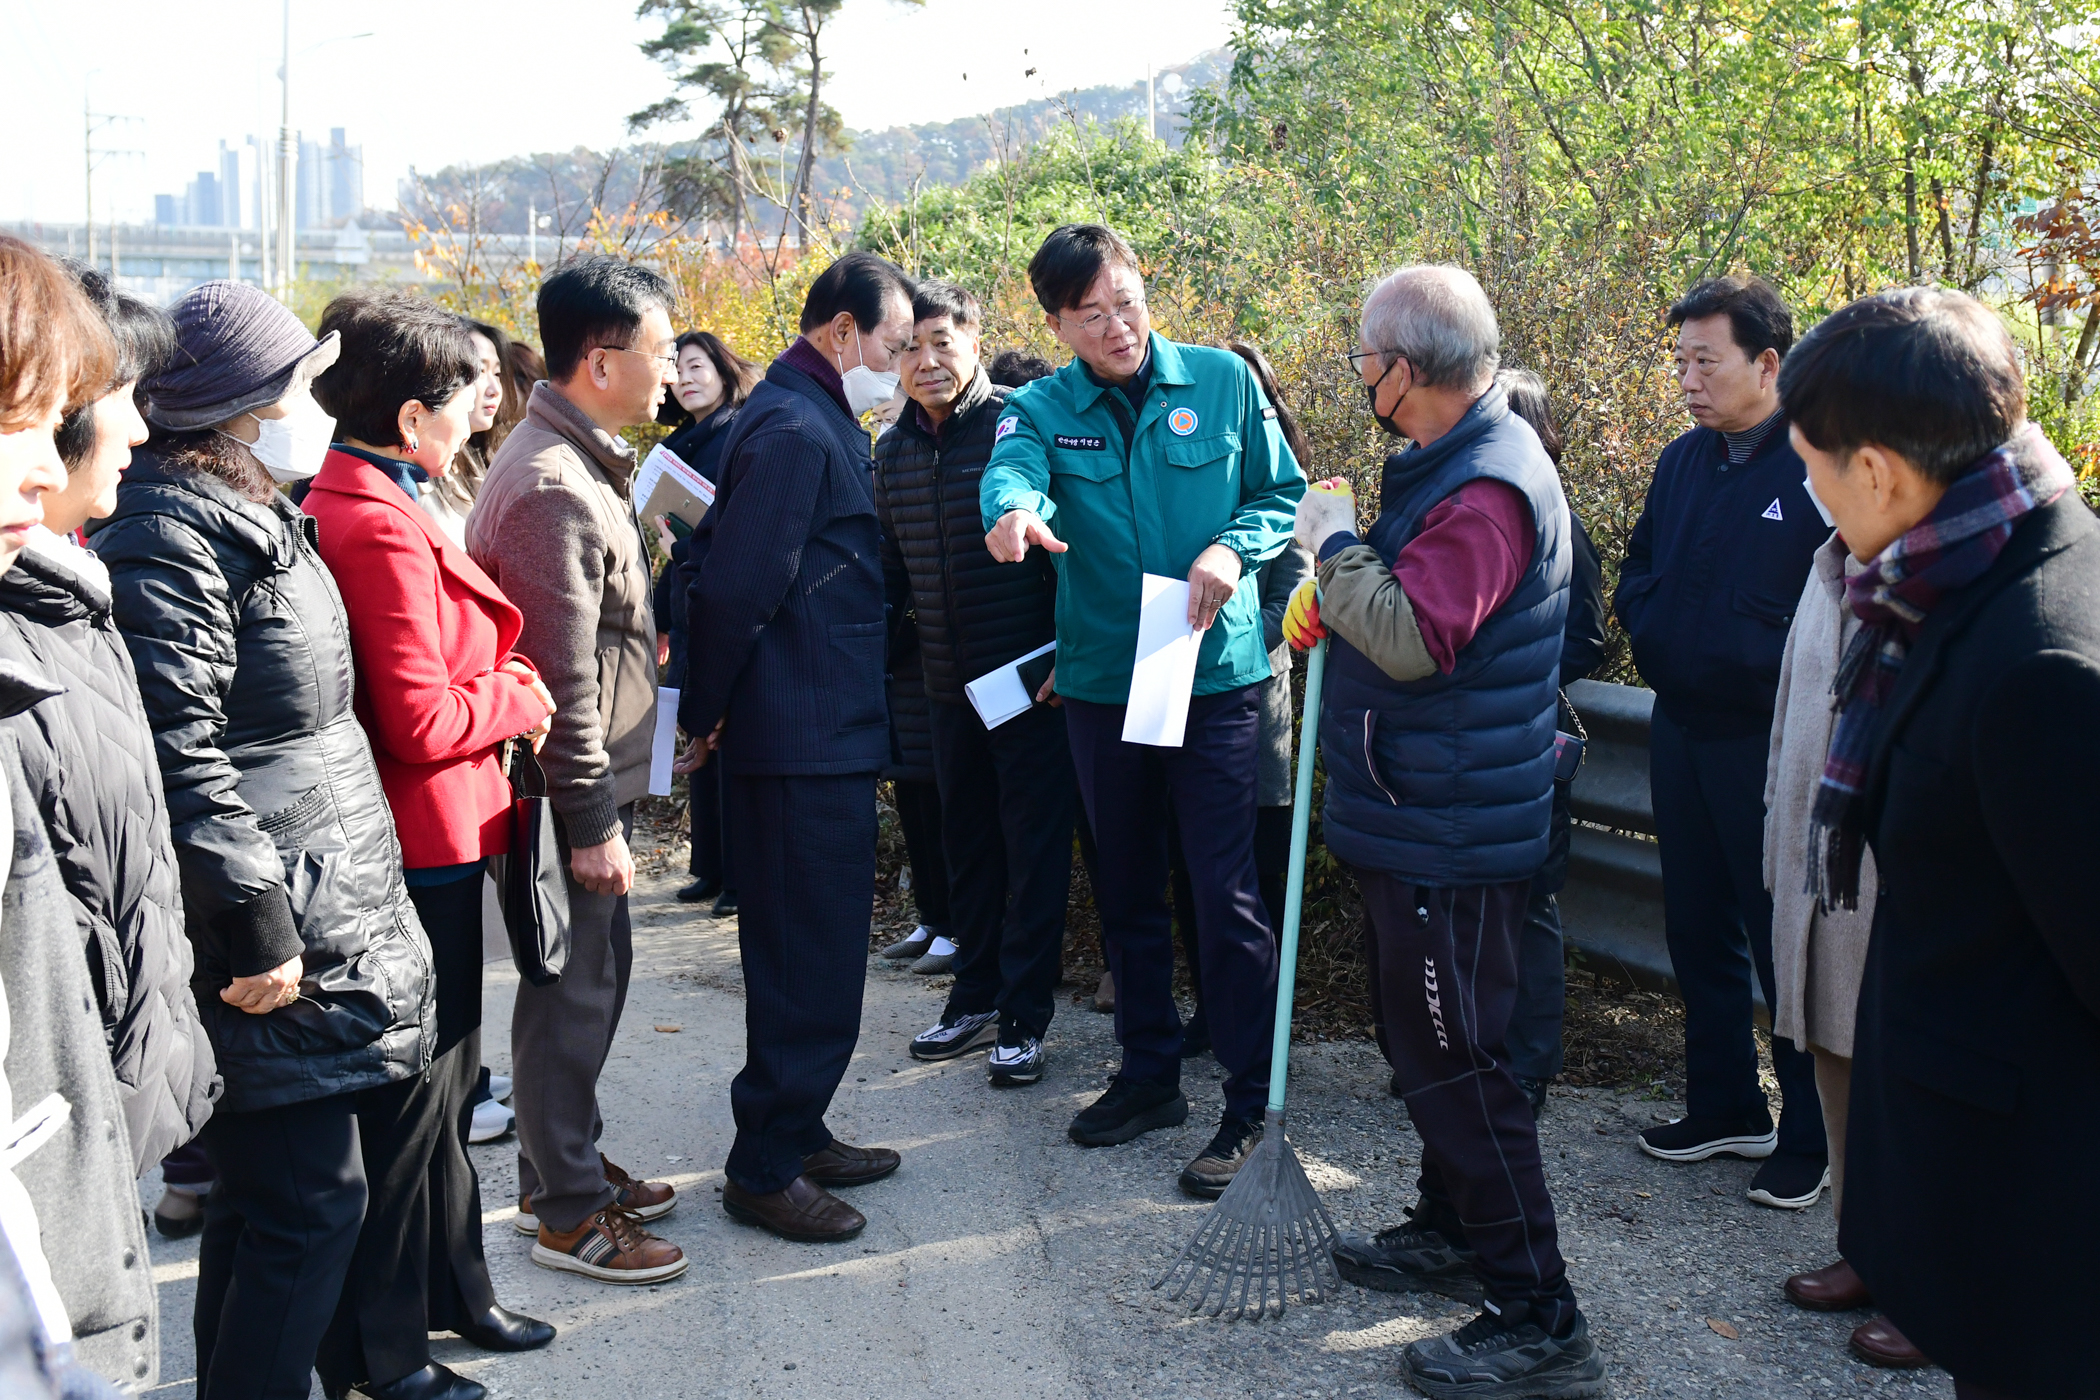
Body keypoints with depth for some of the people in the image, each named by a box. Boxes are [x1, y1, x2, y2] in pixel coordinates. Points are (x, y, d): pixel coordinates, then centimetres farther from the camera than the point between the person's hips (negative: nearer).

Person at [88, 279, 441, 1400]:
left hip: (343, 918, 10)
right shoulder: (168, 533, -15)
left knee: (266, 1197, 18)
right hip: (274, 948, -10)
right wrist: (257, 928, -23)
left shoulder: (250, 514, 17)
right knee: (309, 1202, -4)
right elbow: (179, 757, -23)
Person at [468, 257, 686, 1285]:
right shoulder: (552, 488, -22)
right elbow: (561, 675, -23)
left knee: (593, 975, 19)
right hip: (575, 786, -10)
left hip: (597, 776, 10)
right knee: (574, 988, 1)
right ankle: (565, 1214, 14)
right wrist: (592, 821, -20)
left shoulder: (582, 465, 11)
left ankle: (570, 1168, 33)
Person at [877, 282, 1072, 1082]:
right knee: (968, 845, 15)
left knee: (1034, 849, 0)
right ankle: (975, 999, 28)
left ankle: (1024, 1018, 8)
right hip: (950, 685, 6)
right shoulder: (894, 450, 7)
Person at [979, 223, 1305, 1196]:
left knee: (1226, 895, -5)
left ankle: (1247, 1104, 8)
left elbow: (1283, 495, 5)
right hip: (1100, 680, 3)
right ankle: (1149, 1075, 31)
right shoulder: (1044, 406, 1)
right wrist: (1014, 509, -46)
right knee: (1126, 891, 15)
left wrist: (1233, 549, -16)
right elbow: (1010, 469, -22)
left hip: (1214, 675, -3)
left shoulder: (1222, 381, -1)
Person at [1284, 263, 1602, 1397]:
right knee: (1426, 1045, 23)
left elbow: (1414, 637, -30)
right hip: (1422, 823, 11)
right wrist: (1339, 597, 8)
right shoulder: (1451, 461, 12)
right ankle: (1451, 1234, 39)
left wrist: (1337, 544, -18)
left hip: (1449, 837, -11)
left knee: (1456, 1066, -5)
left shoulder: (1486, 487, -23)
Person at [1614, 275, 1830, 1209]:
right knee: (1698, 930, 16)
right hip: (1681, 732, 7)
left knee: (1787, 940, 2)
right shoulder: (1683, 461, 9)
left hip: (1774, 743, -7)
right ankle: (1725, 1108, 32)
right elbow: (1637, 579, 17)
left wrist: (1767, 664, -18)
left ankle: (1812, 1139, 17)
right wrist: (1657, 636, 0)